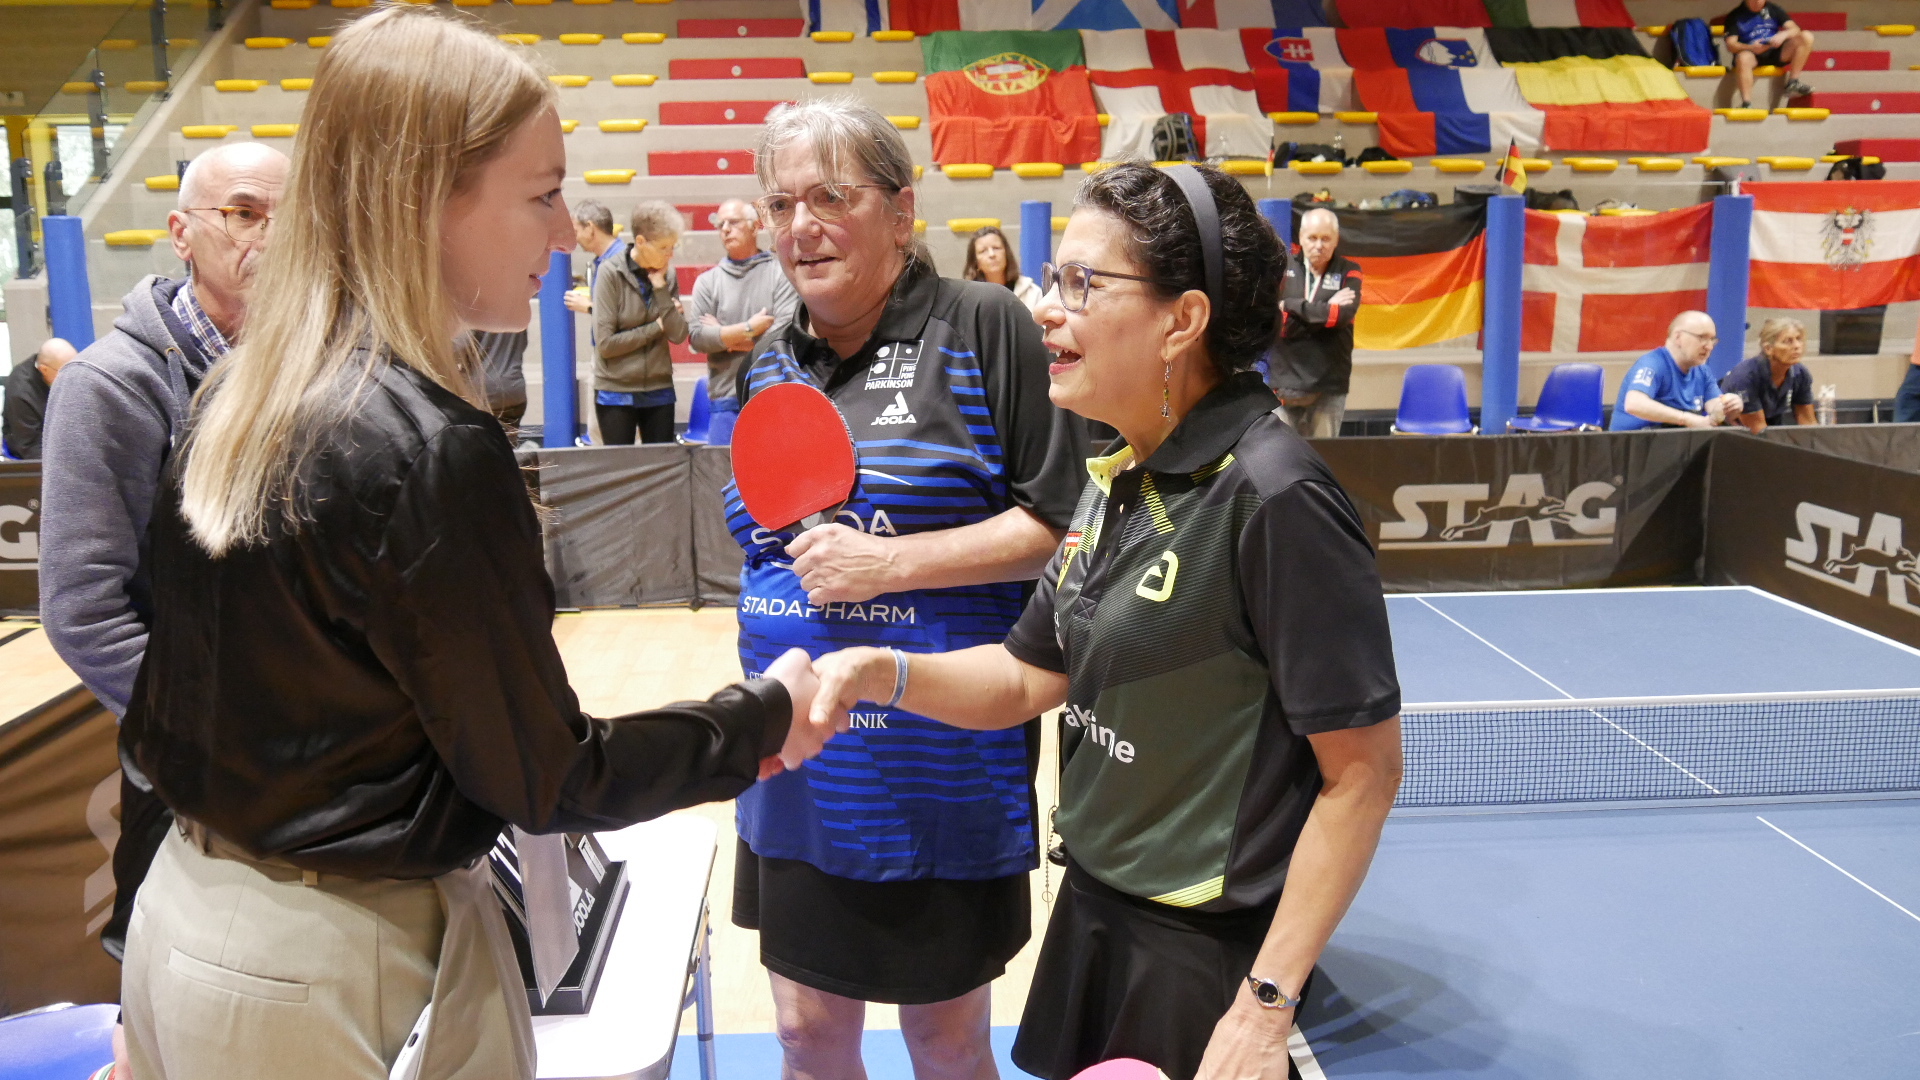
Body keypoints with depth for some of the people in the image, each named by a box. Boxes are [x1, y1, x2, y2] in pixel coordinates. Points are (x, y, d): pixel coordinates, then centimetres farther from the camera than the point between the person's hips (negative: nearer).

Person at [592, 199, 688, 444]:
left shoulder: (667, 277, 4)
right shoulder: (611, 273, -10)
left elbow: (679, 335, -6)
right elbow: (605, 343, -15)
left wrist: (660, 288, -12)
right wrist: (656, 327, -9)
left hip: (659, 390, 4)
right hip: (616, 391, -4)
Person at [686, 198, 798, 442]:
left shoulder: (782, 273, 1)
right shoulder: (707, 280, 11)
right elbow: (696, 336, 0)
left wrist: (726, 338, -4)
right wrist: (749, 329, -8)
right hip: (726, 403, 2)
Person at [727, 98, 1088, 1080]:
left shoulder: (983, 327, -10)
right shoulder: (770, 364, 9)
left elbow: (1059, 525, -13)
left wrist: (890, 563, -20)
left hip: (943, 770, -5)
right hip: (796, 772, 5)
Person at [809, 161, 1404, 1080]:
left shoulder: (1272, 498, -22)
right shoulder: (1118, 481, 4)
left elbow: (1363, 772, -20)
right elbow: (1031, 676, 10)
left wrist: (1267, 1005, -19)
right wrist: (884, 673, -8)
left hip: (1202, 963, -8)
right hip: (1091, 919, 8)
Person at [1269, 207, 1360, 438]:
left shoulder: (1348, 272, 6)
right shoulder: (1282, 267, 5)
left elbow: (1343, 314, -12)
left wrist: (1291, 306, -8)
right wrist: (1326, 310, -10)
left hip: (1329, 385, 0)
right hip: (1286, 382, 0)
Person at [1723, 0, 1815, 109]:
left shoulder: (1773, 10, 13)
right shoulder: (1735, 16, 3)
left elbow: (1795, 29, 5)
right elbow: (1730, 45, -7)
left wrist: (1784, 35, -19)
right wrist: (1751, 47, -26)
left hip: (1775, 53, 4)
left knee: (1806, 36, -16)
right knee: (1743, 58, -39)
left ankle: (1792, 83, -15)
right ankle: (1746, 104, -40)